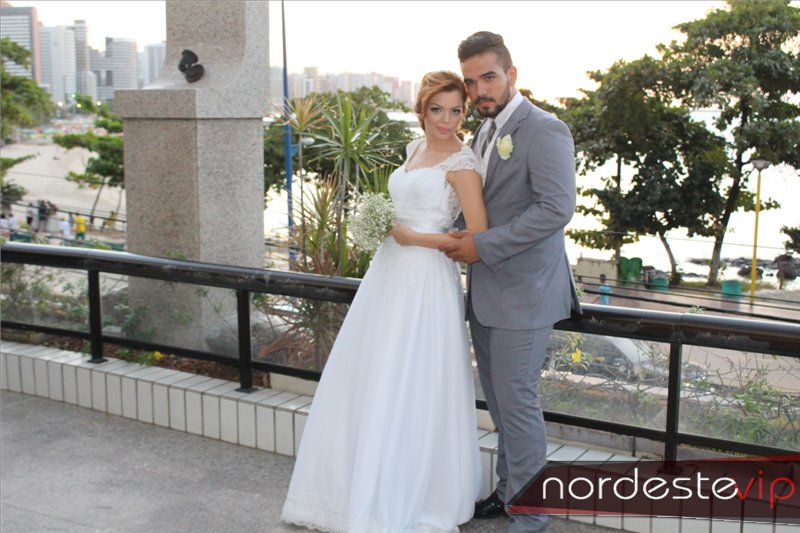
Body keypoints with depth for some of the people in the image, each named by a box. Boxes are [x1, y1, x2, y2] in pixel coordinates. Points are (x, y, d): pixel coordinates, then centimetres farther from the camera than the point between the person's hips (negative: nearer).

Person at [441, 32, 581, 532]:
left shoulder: (544, 130, -13)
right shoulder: (484, 131, 14)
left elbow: (557, 207, -23)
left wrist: (485, 245, -20)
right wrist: (463, 237, 7)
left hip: (523, 292, -8)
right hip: (486, 290, 8)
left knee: (516, 399, -3)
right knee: (499, 398, 16)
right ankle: (509, 490, 31)